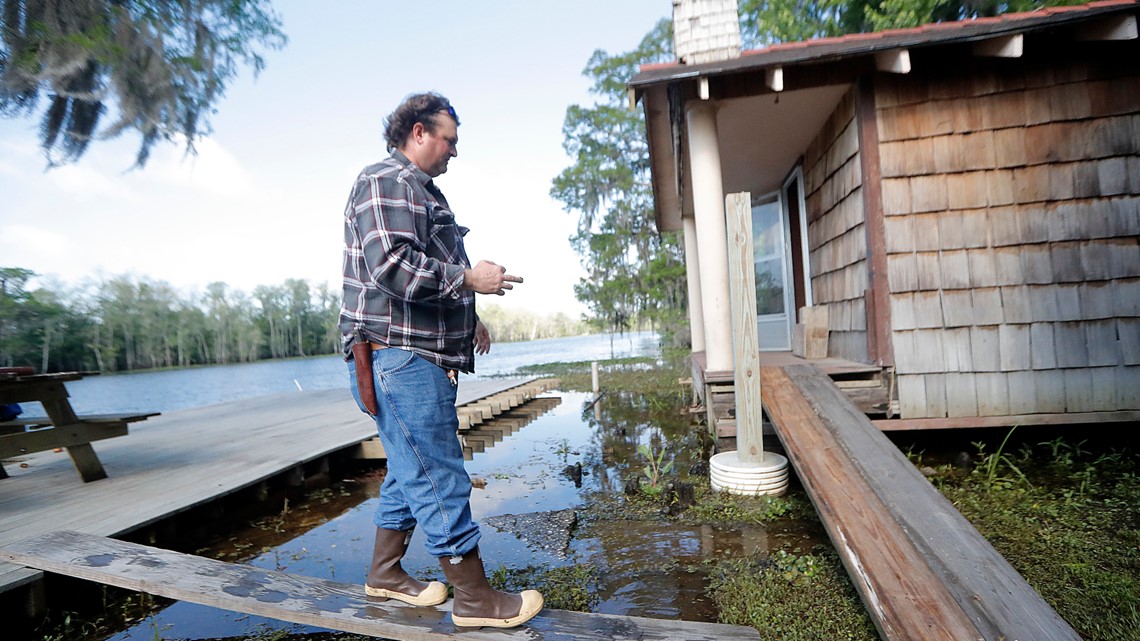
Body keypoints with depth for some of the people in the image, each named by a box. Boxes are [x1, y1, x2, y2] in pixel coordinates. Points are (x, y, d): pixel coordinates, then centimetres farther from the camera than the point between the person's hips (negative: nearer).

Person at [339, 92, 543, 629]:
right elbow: (389, 265, -24)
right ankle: (473, 599, 7)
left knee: (413, 471, 18)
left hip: (422, 358, 11)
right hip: (399, 358, -11)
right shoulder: (385, 182, -10)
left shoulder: (421, 191, 24)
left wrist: (468, 320, 20)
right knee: (439, 478, -4)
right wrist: (468, 278, -18)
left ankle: (385, 574, 33)